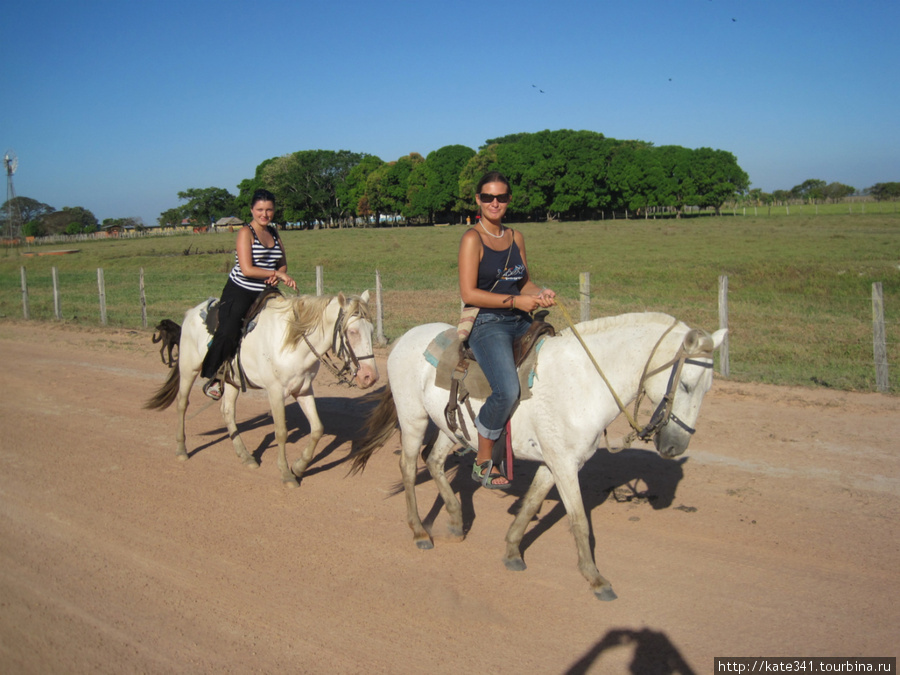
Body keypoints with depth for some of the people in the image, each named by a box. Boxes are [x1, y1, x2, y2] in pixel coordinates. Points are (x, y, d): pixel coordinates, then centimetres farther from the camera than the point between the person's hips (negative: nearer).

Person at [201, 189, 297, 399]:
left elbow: (283, 264, 14)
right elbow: (247, 270, -18)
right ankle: (213, 377, -2)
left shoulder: (274, 233, 11)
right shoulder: (246, 232, -9)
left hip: (265, 293, 7)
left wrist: (278, 276, -9)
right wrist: (277, 273, -15)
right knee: (228, 332, -19)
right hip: (240, 292, -7)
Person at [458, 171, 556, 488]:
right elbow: (468, 293, -14)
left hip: (521, 323, 8)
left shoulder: (516, 237, 14)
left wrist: (540, 293, -2)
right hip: (487, 323, -8)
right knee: (508, 391, -27)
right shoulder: (472, 238, -6)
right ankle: (483, 462, -7)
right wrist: (516, 301, -17)